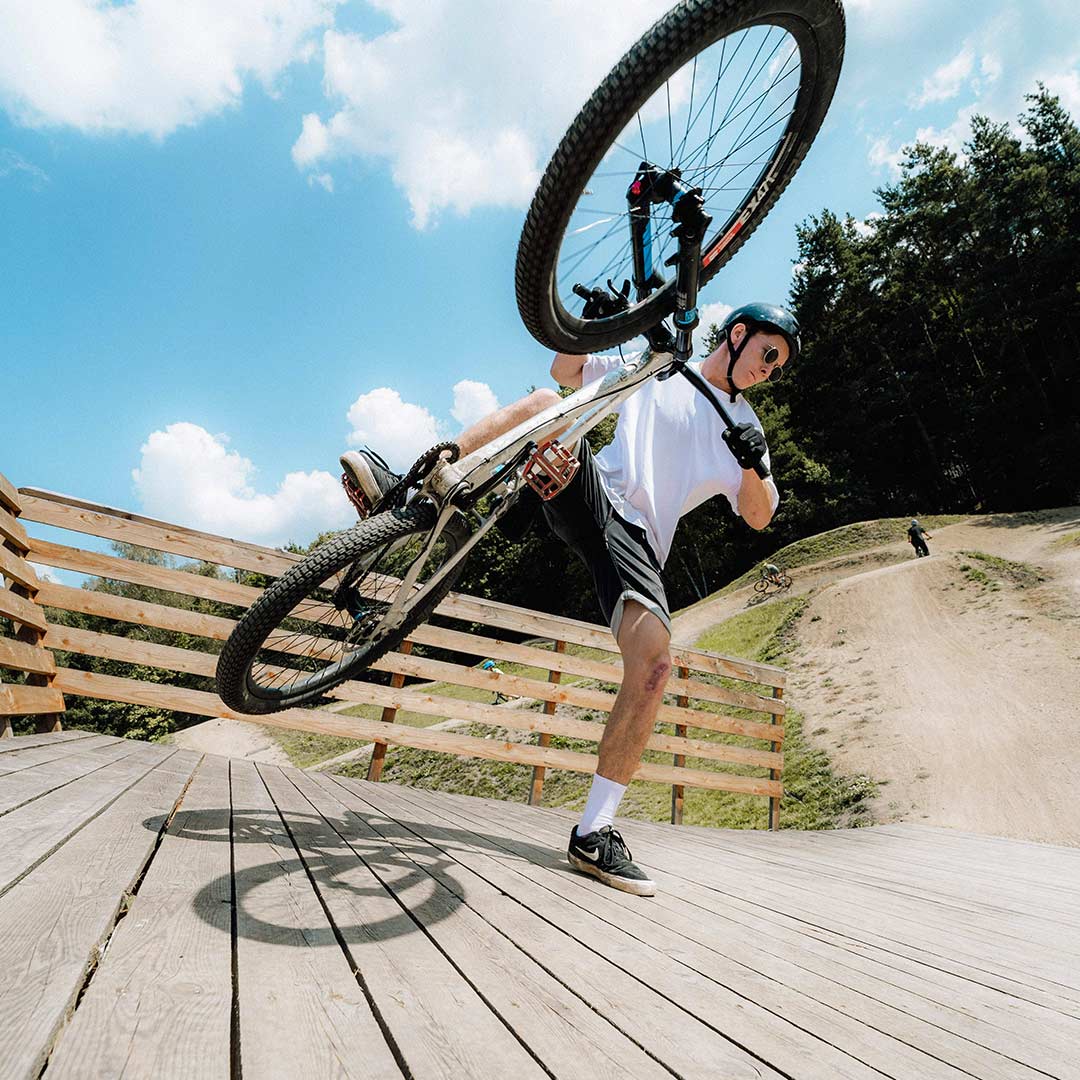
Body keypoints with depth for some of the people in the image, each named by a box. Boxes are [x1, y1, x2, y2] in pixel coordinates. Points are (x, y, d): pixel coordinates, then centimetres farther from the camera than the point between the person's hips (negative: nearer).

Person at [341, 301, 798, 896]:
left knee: (654, 663, -22)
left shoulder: (743, 426, 21)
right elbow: (564, 369, 18)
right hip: (587, 496, 0)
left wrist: (751, 464, -8)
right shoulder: (654, 369, 20)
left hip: (635, 536, 0)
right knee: (545, 405, -26)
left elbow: (758, 517, 12)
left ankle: (594, 831, -10)